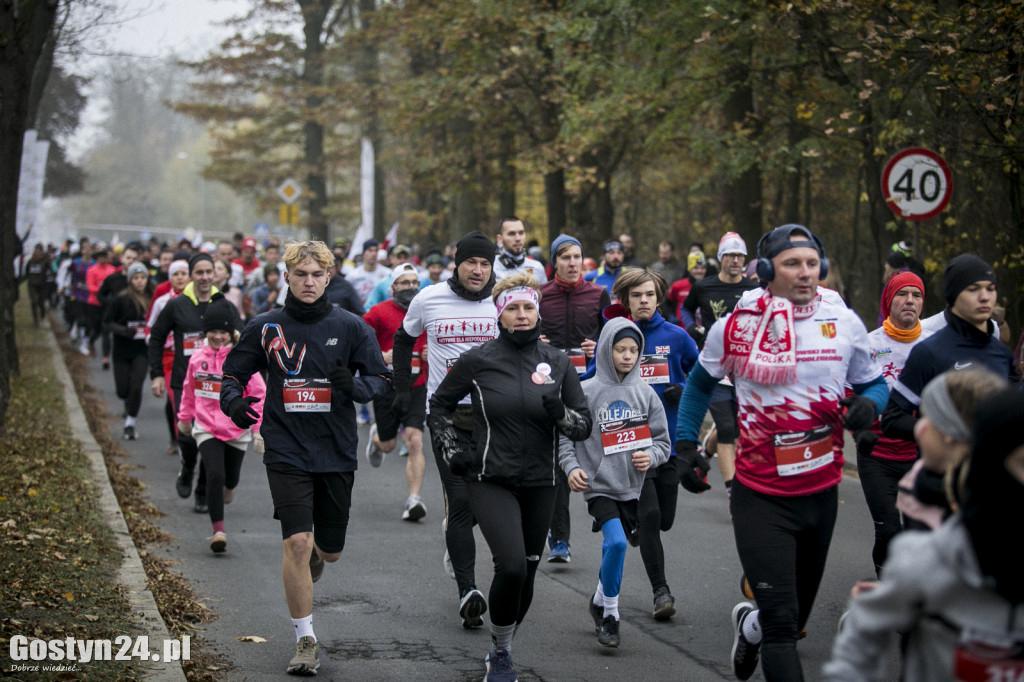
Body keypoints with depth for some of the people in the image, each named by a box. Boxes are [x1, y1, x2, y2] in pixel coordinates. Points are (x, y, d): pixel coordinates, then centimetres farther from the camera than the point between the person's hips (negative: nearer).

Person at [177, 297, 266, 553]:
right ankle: (218, 530, -10)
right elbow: (189, 390, 17)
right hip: (206, 429, 1)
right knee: (215, 475, -17)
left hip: (237, 430, -1)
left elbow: (259, 395, -9)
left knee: (230, 479, 15)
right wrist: (185, 417, 26)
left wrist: (259, 430, -12)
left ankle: (228, 487, 56)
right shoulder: (197, 358, 0)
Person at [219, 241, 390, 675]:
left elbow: (381, 379, 2)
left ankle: (312, 560, 52)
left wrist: (354, 386, -20)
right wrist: (233, 401, -13)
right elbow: (233, 373, 10)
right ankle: (306, 640, -2)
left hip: (337, 453, 2)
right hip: (286, 453, -1)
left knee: (330, 551, 12)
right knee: (297, 543, -14)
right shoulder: (264, 328, 1)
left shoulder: (350, 327, 0)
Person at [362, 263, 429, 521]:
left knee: (415, 441, -14)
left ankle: (414, 500, -14)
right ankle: (376, 437, 50)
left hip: (416, 388, 1)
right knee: (388, 445, 11)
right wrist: (381, 357, -17)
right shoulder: (379, 312, -5)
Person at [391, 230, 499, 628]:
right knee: (461, 499, -8)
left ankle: (455, 532, 34)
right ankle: (467, 592, -4)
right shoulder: (429, 300, 0)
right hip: (446, 412, -1)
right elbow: (404, 340, 18)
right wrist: (402, 390, 12)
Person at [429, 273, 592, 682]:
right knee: (512, 566, -20)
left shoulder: (557, 363, 2)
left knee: (525, 576, 8)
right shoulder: (478, 360, -5)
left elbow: (584, 426, 5)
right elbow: (440, 405, 10)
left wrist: (560, 414, -15)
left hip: (539, 484, 3)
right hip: (490, 481, -3)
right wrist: (451, 452, 0)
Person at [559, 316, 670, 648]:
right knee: (616, 542, -21)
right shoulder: (587, 391, -4)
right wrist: (571, 467, -13)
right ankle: (610, 614, -7)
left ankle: (601, 601, 38)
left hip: (630, 487, 4)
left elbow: (663, 440, 9)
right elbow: (565, 435, 2)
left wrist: (651, 456, -11)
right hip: (598, 484, -4)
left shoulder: (645, 393, 4)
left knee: (615, 548, 13)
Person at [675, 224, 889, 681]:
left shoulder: (844, 323, -1)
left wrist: (868, 403, -11)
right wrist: (685, 443, 5)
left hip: (821, 492, 4)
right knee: (781, 625, -13)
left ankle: (750, 626, 52)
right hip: (760, 496, -3)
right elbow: (701, 381, 13)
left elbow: (872, 383, 12)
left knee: (796, 617, 19)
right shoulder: (736, 326, -5)